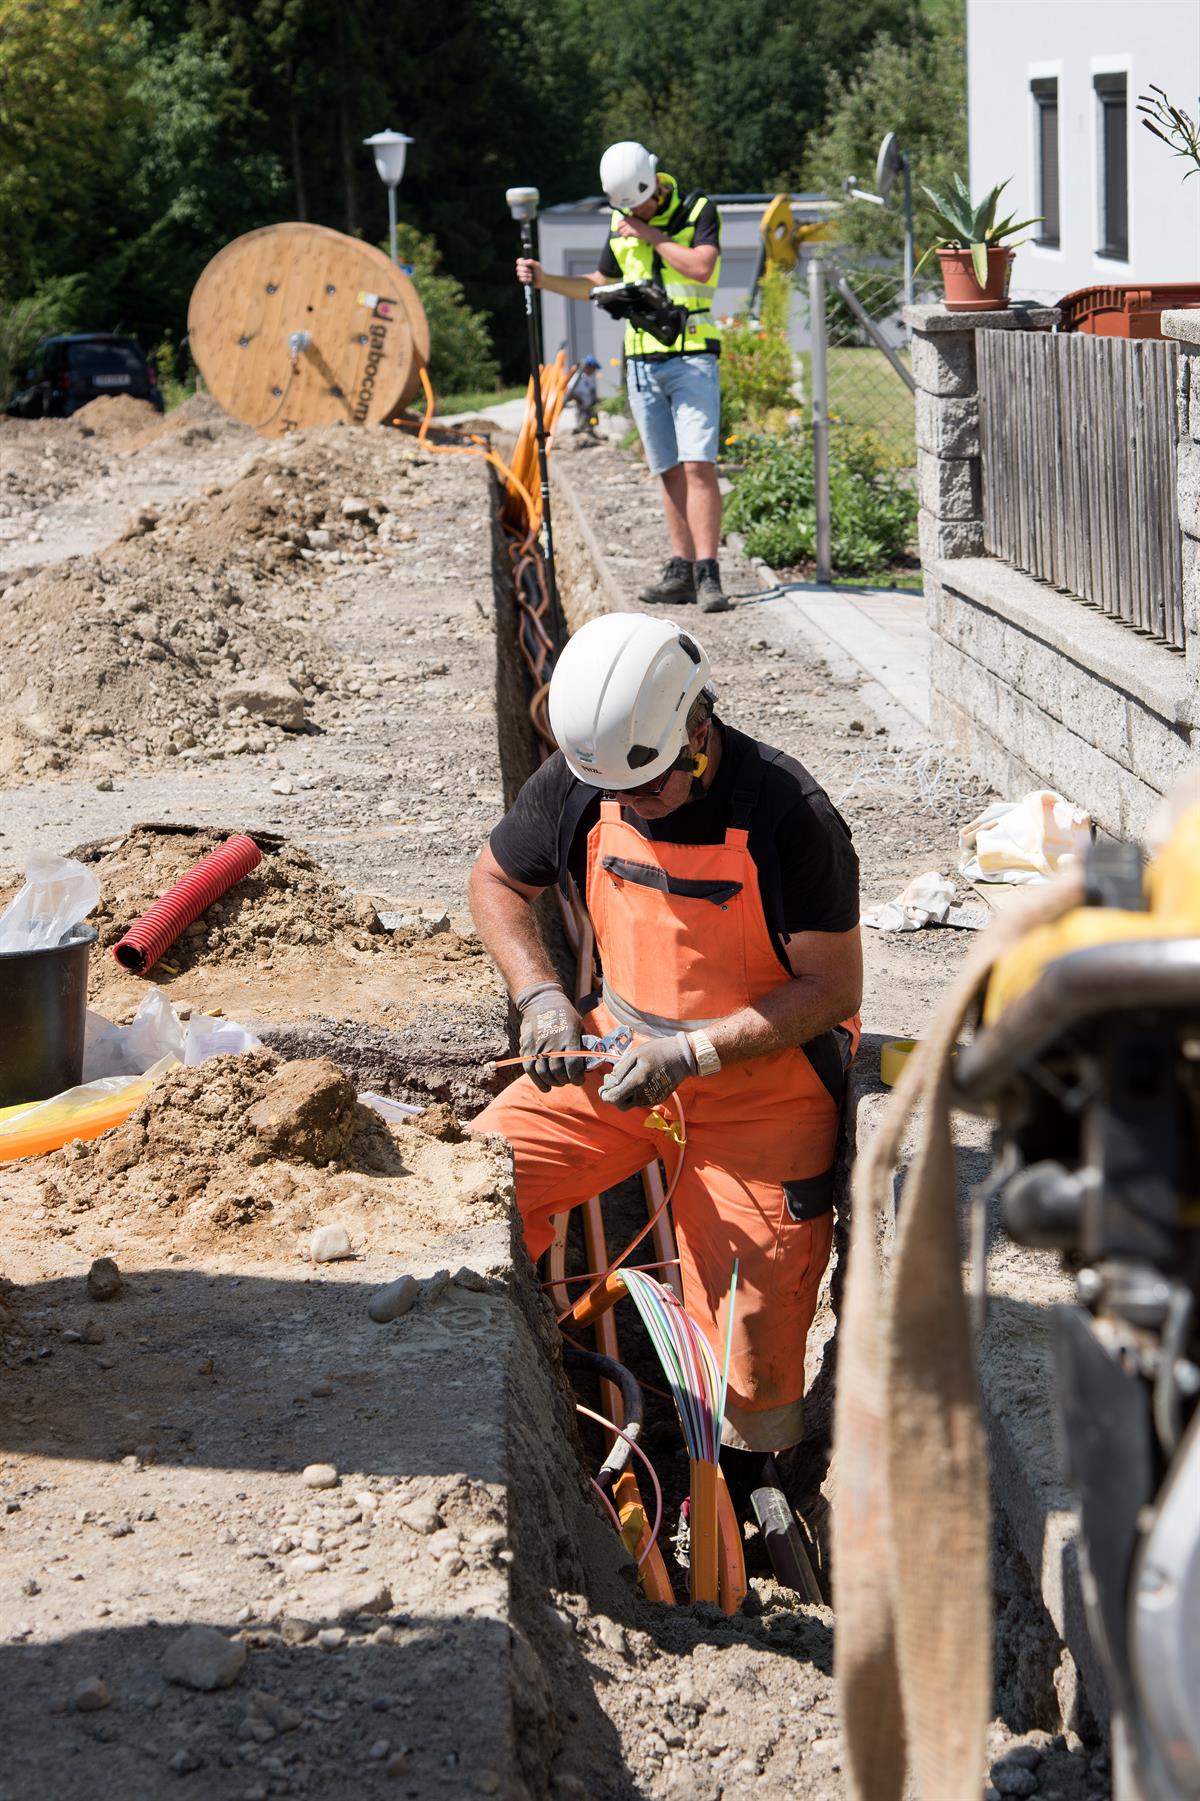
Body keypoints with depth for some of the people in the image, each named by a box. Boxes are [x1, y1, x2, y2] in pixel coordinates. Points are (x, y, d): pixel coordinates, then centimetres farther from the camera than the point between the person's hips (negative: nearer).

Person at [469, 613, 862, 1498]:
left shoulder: (789, 814, -23)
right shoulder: (579, 780, -9)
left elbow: (833, 987, -19)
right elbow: (497, 880, 9)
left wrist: (693, 1052, -27)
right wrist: (540, 995, -7)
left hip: (759, 1083, -4)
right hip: (616, 1056, 4)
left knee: (749, 1348, -7)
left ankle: (747, 1496, 21)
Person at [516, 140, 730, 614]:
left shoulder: (699, 210, -3)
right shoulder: (621, 224, 12)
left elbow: (701, 268, -19)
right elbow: (600, 285, 23)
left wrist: (652, 236, -13)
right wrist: (545, 280, 11)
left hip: (692, 357, -5)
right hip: (643, 364, 5)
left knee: (697, 465, -14)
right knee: (669, 471, 5)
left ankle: (707, 574, -17)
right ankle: (680, 571, 7)